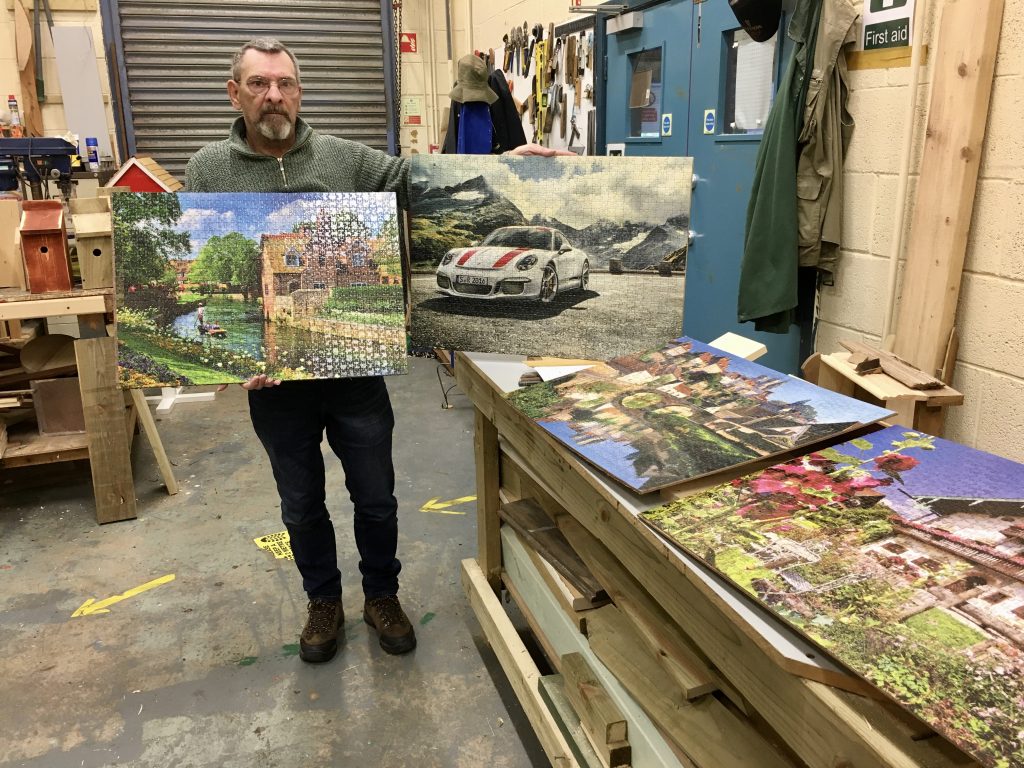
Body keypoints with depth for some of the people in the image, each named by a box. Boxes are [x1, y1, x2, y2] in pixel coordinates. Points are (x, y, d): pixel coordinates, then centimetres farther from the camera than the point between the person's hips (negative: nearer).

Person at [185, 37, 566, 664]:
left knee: (376, 498, 13)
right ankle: (324, 602, 41)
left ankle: (382, 597, 37)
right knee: (302, 505, 17)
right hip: (271, 379, 0)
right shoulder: (208, 172, 0)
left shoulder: (346, 159, 1)